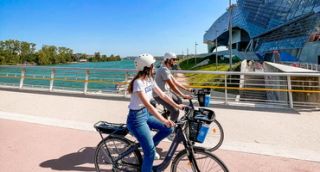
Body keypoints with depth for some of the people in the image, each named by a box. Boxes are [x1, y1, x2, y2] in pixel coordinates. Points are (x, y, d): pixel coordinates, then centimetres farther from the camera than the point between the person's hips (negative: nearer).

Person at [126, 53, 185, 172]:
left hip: (146, 114, 8)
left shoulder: (149, 80, 3)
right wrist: (163, 120, -39)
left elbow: (162, 95, 9)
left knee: (168, 128, 1)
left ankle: (148, 145, 19)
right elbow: (147, 104, -33)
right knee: (150, 152, -5)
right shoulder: (138, 82, -24)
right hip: (136, 117, -8)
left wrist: (177, 106, 5)